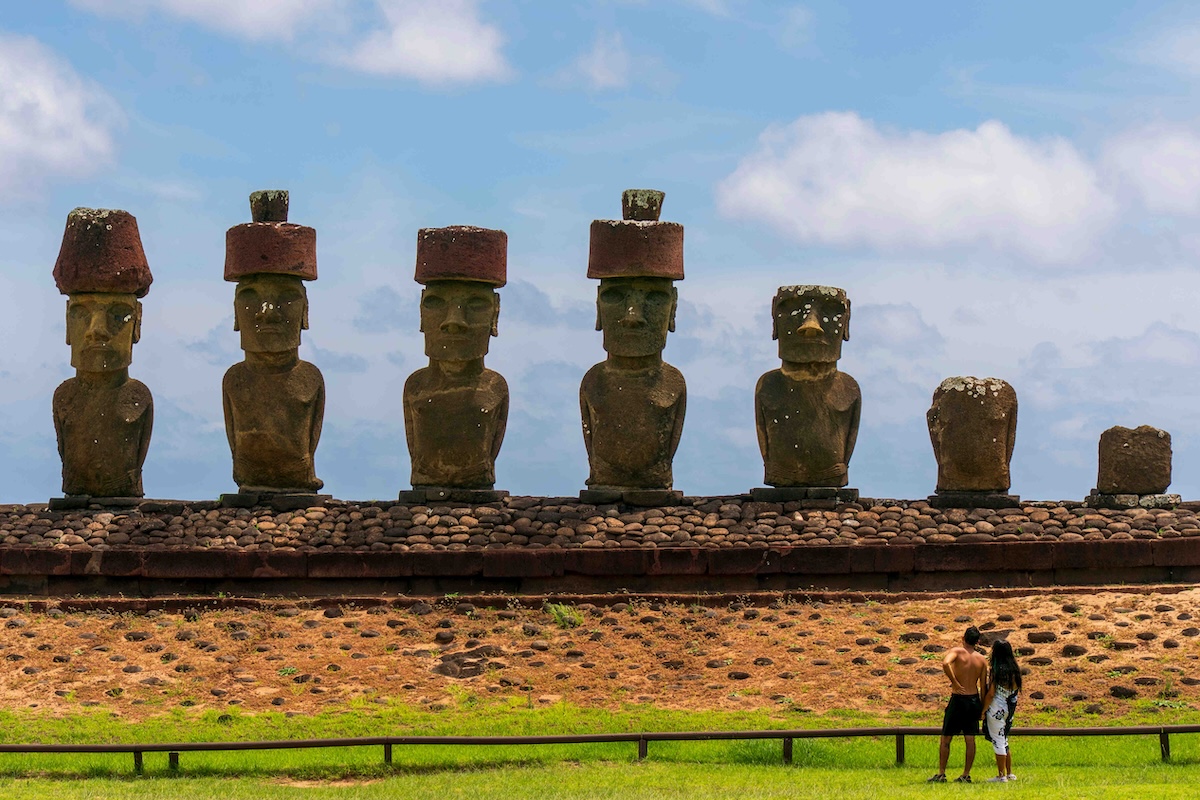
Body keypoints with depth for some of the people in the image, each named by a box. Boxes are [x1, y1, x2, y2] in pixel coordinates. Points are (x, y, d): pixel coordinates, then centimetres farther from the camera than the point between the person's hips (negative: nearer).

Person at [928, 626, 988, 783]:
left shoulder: (957, 651, -8)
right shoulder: (981, 660, 4)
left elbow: (945, 663, -30)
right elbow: (983, 686, 5)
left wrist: (955, 683, -20)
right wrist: (982, 708, 11)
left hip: (958, 699, -4)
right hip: (974, 700, 4)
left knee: (945, 739, 5)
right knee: (970, 740, 7)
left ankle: (941, 774, 5)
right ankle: (966, 775, 8)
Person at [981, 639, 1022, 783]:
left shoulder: (996, 671, -14)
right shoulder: (1014, 670, 6)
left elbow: (991, 694, -15)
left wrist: (983, 711, -6)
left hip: (996, 709, -8)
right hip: (1009, 709, 8)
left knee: (998, 742, -2)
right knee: (1004, 741, 19)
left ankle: (1001, 775, 0)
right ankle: (1009, 773, 22)